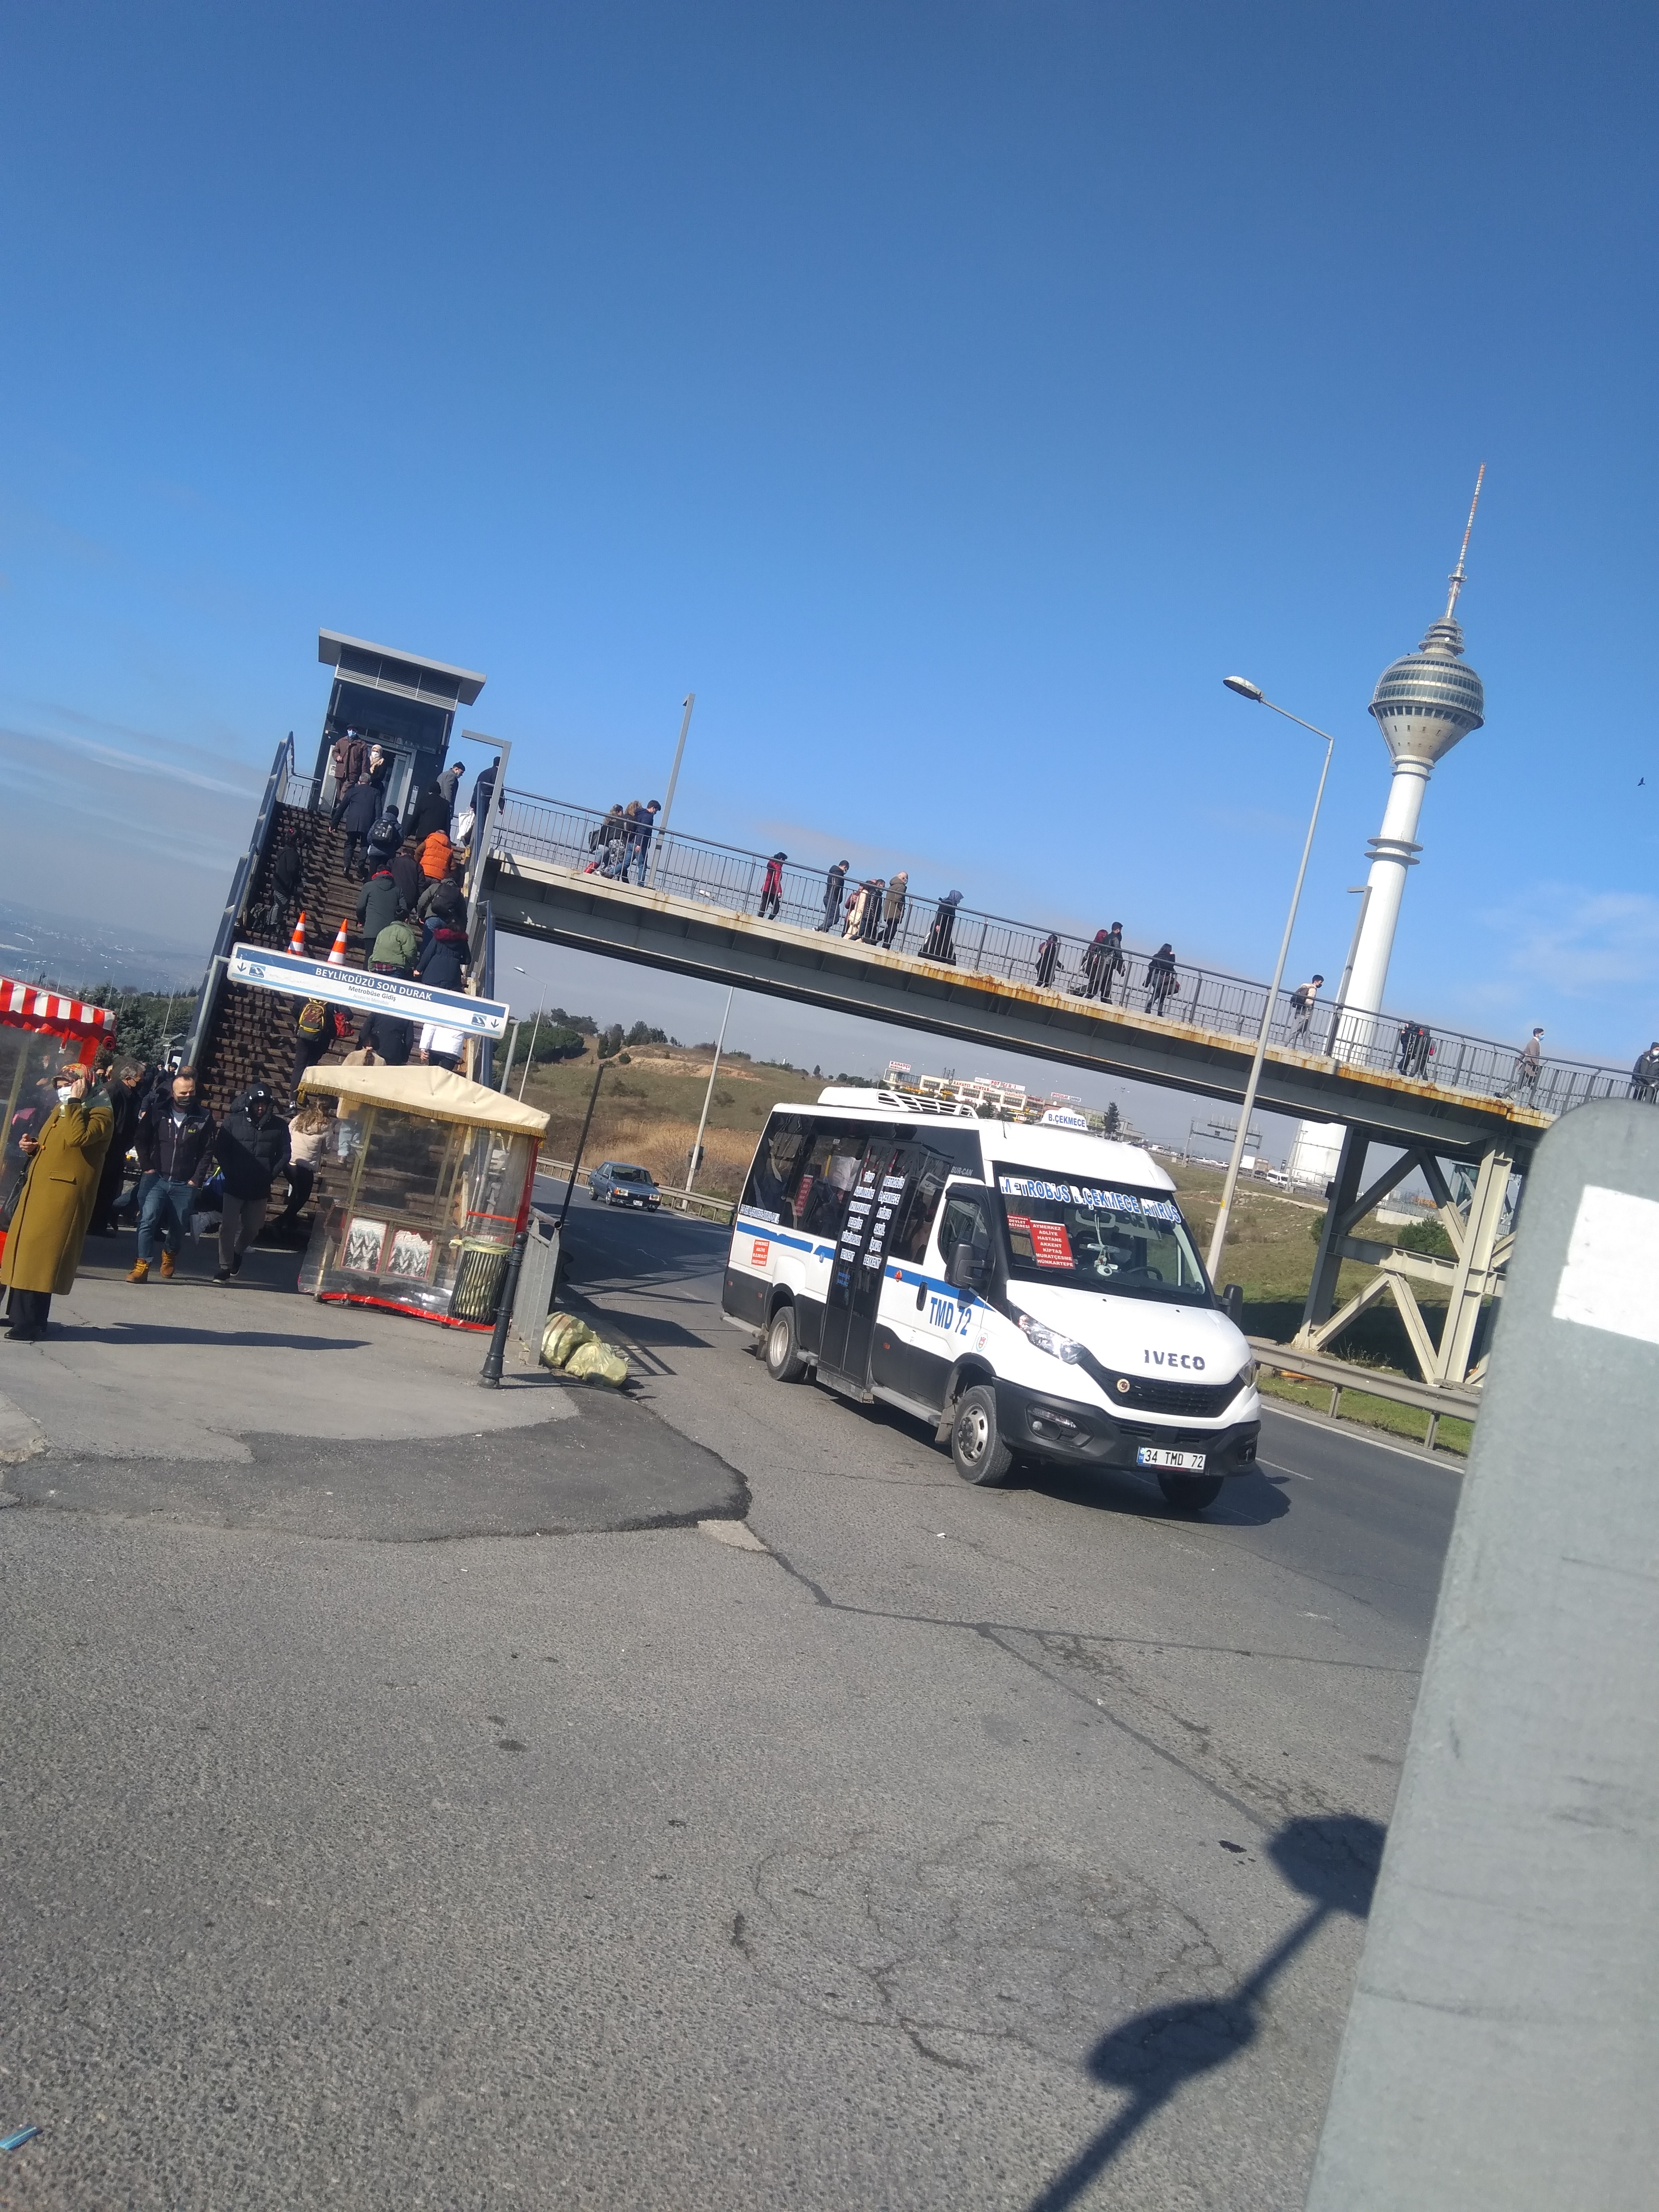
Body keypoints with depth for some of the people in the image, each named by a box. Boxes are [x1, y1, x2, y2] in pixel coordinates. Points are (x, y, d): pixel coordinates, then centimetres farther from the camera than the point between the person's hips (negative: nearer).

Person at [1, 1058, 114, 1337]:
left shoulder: (100, 1114, -7)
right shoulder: (59, 1110, 20)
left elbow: (77, 1137, -27)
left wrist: (75, 1102, -20)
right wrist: (32, 1146, 11)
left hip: (63, 1196, -9)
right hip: (37, 1191, 9)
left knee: (40, 1257, -9)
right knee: (25, 1253, 13)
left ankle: (30, 1324, -3)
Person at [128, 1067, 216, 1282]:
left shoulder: (204, 1117, -1)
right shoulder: (157, 1111, 0)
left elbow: (207, 1152, 1)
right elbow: (140, 1139, 6)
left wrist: (196, 1180, -6)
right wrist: (147, 1167, -3)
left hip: (185, 1184, 1)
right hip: (156, 1178, 0)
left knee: (179, 1227, 10)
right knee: (147, 1221, -14)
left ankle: (170, 1253, 40)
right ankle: (142, 1265, -10)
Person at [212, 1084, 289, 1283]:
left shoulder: (279, 1126, 0)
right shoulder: (233, 1121, -3)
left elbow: (284, 1155, 6)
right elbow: (220, 1149, 3)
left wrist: (270, 1176, -2)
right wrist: (231, 1173, -5)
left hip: (260, 1189, 2)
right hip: (235, 1186, -2)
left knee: (252, 1227, 13)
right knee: (228, 1226, -5)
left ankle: (238, 1253, 41)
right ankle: (225, 1267, 5)